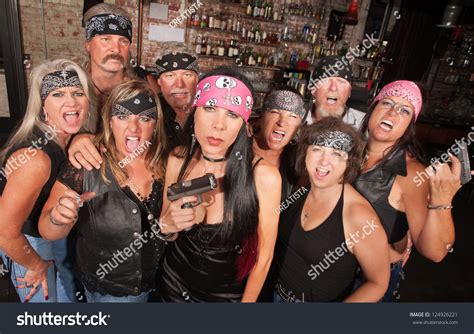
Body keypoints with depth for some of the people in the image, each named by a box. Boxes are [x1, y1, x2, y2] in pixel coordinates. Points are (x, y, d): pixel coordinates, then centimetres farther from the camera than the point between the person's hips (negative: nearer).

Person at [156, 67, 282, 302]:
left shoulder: (264, 175, -27)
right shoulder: (177, 160, -16)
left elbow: (263, 257, -14)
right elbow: (166, 233, -2)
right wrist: (167, 225, -23)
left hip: (229, 294, -2)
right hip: (174, 283, 3)